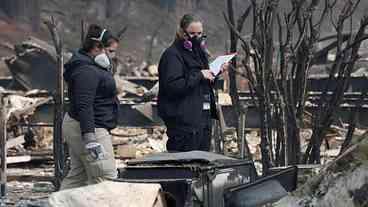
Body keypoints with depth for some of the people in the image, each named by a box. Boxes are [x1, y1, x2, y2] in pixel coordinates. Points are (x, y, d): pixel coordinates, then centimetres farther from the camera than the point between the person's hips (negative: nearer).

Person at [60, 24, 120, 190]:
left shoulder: (92, 67, 16)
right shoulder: (87, 71, -19)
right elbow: (84, 107, -27)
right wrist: (90, 139, -31)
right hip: (89, 128, -12)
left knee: (77, 176, 14)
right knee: (106, 176, -12)